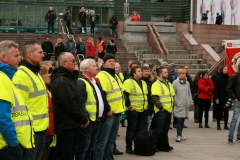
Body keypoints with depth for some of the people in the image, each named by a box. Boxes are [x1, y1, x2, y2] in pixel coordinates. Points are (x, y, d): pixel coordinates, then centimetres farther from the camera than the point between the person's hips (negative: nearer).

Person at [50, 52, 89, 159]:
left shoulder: (70, 78, 16)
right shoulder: (61, 81, -17)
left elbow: (78, 101, 19)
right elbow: (70, 105, -21)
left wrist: (84, 115, 5)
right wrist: (84, 119, -12)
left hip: (73, 124, 10)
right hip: (66, 125, -10)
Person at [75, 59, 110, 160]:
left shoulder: (95, 81, 16)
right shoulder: (81, 83, -16)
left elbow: (102, 98, 22)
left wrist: (107, 110, 15)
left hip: (96, 120, 9)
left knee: (90, 148, 18)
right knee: (82, 149, -1)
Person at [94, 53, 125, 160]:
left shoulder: (114, 76, 19)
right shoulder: (102, 75, -12)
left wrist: (121, 107, 21)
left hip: (117, 112, 10)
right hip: (108, 113, -10)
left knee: (111, 140, 16)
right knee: (102, 141, -6)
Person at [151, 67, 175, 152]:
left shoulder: (169, 84, 16)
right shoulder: (156, 84, -12)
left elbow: (173, 95, 23)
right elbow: (155, 98, -19)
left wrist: (171, 105, 13)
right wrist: (160, 107, -18)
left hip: (169, 110, 8)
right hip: (161, 111, -8)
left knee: (165, 129, 13)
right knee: (158, 128, -5)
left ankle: (164, 145, 20)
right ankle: (153, 145, 3)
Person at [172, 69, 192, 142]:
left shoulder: (187, 83, 10)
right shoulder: (175, 82, -8)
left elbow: (189, 93, 18)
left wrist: (189, 101, 8)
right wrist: (176, 102, -11)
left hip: (185, 105, 6)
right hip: (178, 106, -5)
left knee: (182, 120, 11)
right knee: (179, 120, -8)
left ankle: (180, 134, 22)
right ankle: (178, 135, -5)